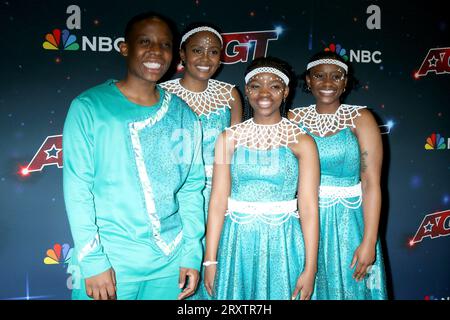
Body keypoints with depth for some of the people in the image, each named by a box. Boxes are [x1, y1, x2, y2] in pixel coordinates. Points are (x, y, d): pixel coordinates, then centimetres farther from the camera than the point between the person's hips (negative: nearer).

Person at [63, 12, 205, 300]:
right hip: (109, 261, -3)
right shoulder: (89, 107, -7)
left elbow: (191, 187, 4)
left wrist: (192, 253, 1)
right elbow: (77, 188, -9)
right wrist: (92, 261, -12)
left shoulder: (184, 115, 3)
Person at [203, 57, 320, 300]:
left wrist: (310, 269, -9)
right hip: (237, 241, 2)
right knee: (236, 293, 14)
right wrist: (210, 260, -4)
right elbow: (218, 201, -3)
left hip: (283, 243, -1)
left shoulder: (302, 142, -3)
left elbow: (309, 208, -7)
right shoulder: (229, 138, 1)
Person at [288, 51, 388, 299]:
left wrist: (369, 242, -14)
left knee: (346, 287, 11)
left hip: (346, 222, -2)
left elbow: (372, 184, -9)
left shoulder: (360, 118, -5)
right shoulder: (294, 118, 2)